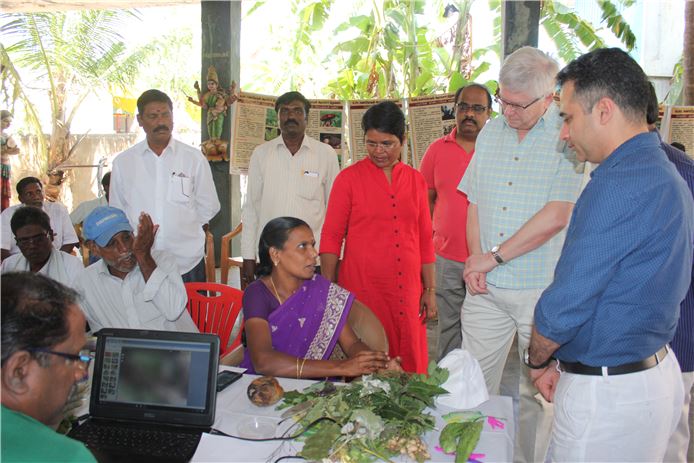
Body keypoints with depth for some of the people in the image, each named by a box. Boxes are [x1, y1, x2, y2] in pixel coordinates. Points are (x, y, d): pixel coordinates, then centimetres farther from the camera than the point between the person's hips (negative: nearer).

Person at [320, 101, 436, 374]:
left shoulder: (415, 180, 10)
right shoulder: (349, 178, 0)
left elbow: (424, 240, 13)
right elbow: (331, 237, 0)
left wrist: (430, 290, 10)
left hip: (407, 290, 3)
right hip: (362, 289, -3)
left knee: (410, 368, 8)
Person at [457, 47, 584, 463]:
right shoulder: (491, 133, 10)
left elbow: (557, 215, -18)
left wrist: (493, 256, -12)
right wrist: (476, 260, -1)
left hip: (544, 289, -5)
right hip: (486, 287, 5)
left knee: (538, 394, 9)